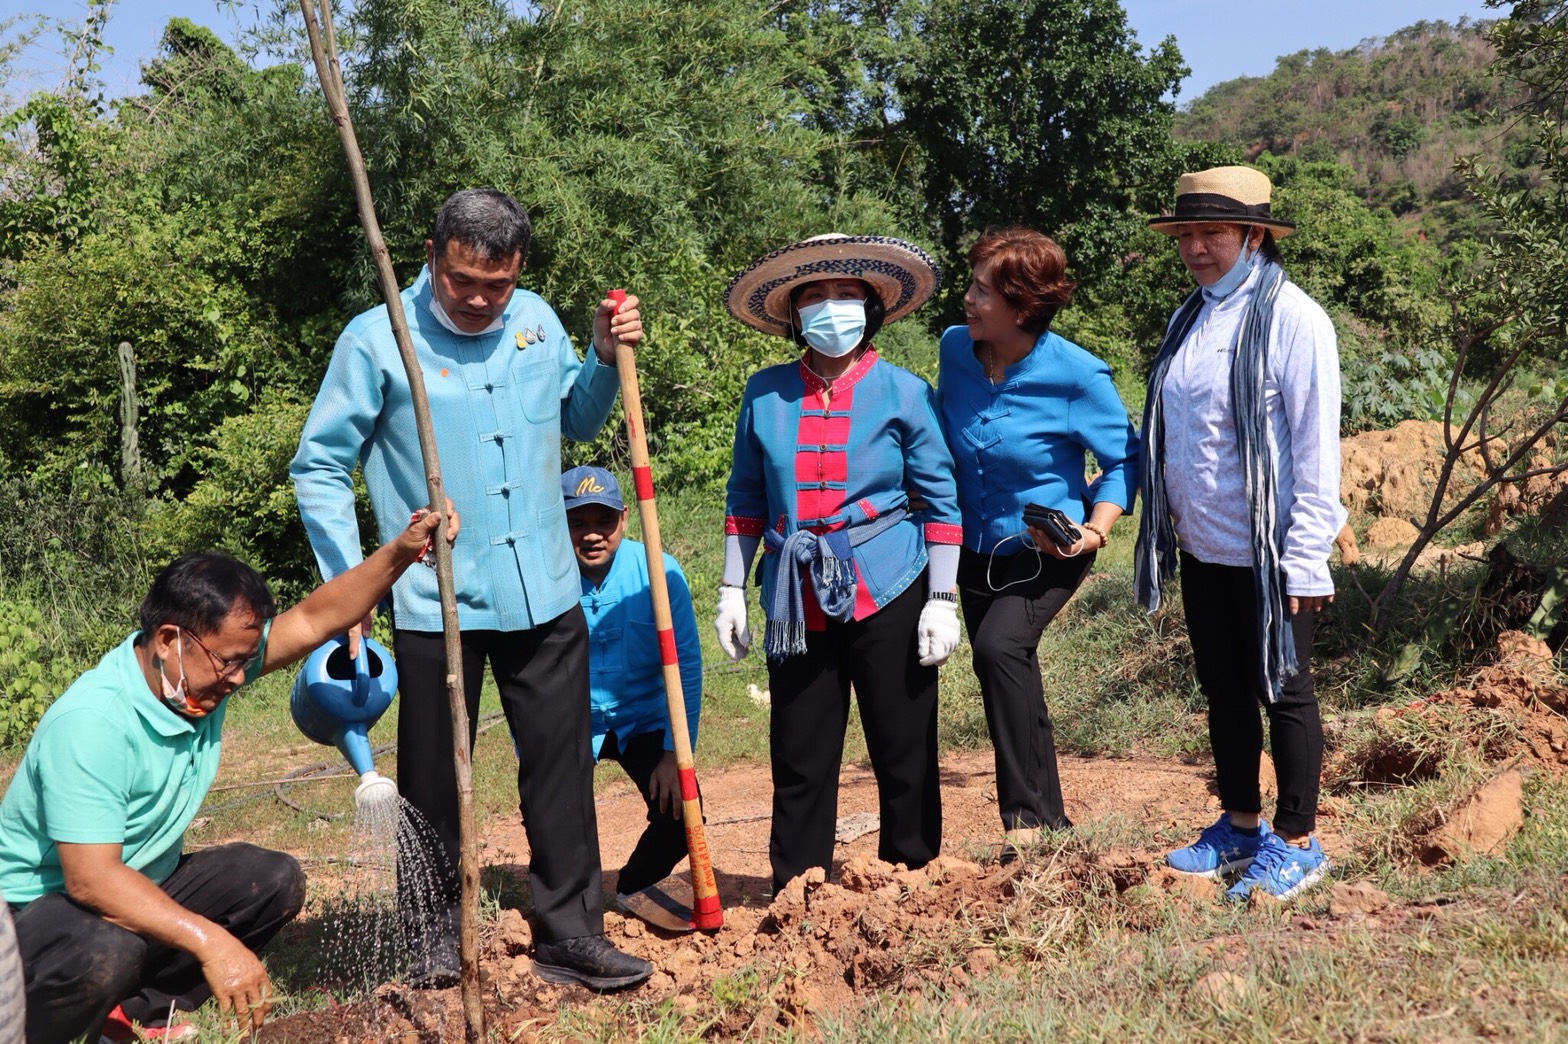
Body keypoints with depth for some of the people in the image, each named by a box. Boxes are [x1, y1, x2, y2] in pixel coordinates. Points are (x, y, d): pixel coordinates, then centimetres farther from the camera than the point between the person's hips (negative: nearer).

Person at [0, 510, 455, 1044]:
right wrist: (209, 941, -43)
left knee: (275, 880, -5)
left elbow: (315, 619, -3)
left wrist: (400, 552, -16)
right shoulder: (91, 721, -31)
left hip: (137, 889, 8)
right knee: (107, 951, -38)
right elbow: (91, 880, -36)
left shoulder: (208, 661, -8)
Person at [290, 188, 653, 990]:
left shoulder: (537, 320, 5)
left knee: (561, 770, 8)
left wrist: (605, 359, 1)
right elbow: (319, 469, -5)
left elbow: (574, 423, 20)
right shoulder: (377, 340, -9)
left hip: (545, 597, 4)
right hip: (436, 605, -3)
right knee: (434, 783, 9)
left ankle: (568, 935, 20)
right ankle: (429, 942, 27)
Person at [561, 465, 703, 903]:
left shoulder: (658, 572, -16)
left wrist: (674, 753, -14)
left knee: (680, 816, -14)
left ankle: (635, 887, 20)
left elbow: (686, 666, -10)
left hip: (643, 722, 1)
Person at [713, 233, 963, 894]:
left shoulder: (903, 392, -2)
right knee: (799, 757, 9)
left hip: (888, 592, -2)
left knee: (904, 751, 5)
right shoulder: (765, 393, 4)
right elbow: (746, 498, 12)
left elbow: (940, 499, 1)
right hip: (798, 601, 2)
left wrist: (943, 599, -4)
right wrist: (732, 591, 9)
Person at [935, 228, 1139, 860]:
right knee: (1011, 683, 14)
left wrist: (1094, 531, -23)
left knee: (1000, 646, -29)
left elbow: (1124, 460, -9)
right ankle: (1051, 819, 33)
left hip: (1046, 551, -6)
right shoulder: (956, 349, -6)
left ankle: (1029, 814, -18)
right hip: (977, 549, 6)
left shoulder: (1075, 375, -20)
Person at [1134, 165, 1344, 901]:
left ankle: (1295, 842, 19)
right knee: (1223, 690, 16)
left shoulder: (1291, 319, -13)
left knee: (1282, 691, 6)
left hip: (1266, 555, -7)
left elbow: (1316, 447, -15)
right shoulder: (1187, 321, 9)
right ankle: (1239, 825, 31)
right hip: (1202, 549, 7)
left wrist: (1305, 556, -17)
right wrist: (1165, 525, 11)